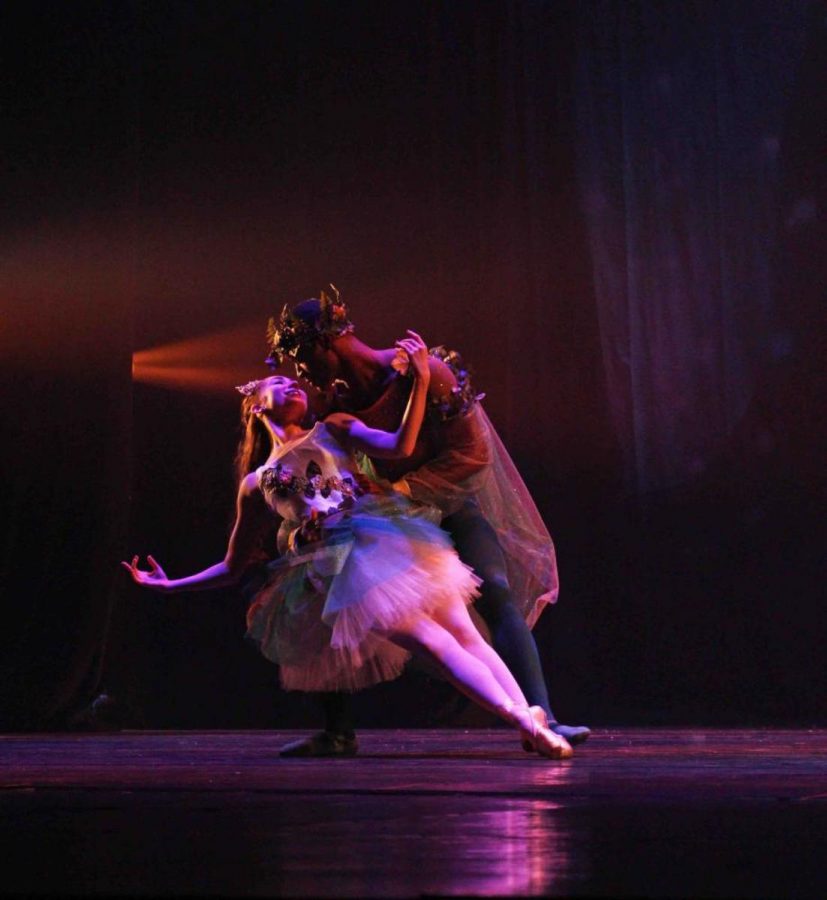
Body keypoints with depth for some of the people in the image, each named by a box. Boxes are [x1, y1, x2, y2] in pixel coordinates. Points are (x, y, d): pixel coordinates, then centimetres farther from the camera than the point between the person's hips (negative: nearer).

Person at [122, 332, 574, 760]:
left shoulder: (332, 429, 21)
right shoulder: (256, 485, 20)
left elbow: (400, 446, 3)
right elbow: (232, 567, 25)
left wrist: (420, 381, -8)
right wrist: (169, 585, 20)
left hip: (387, 539, 2)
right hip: (344, 569, -2)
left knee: (465, 634, -9)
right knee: (431, 641, -20)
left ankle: (529, 716, -14)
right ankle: (522, 720, -29)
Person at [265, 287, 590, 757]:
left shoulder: (420, 371, -24)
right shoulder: (338, 396, -6)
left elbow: (473, 453, -26)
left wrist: (402, 488, -32)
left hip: (448, 502, -5)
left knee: (496, 593, -24)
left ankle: (541, 719, -27)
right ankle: (338, 731, 3)